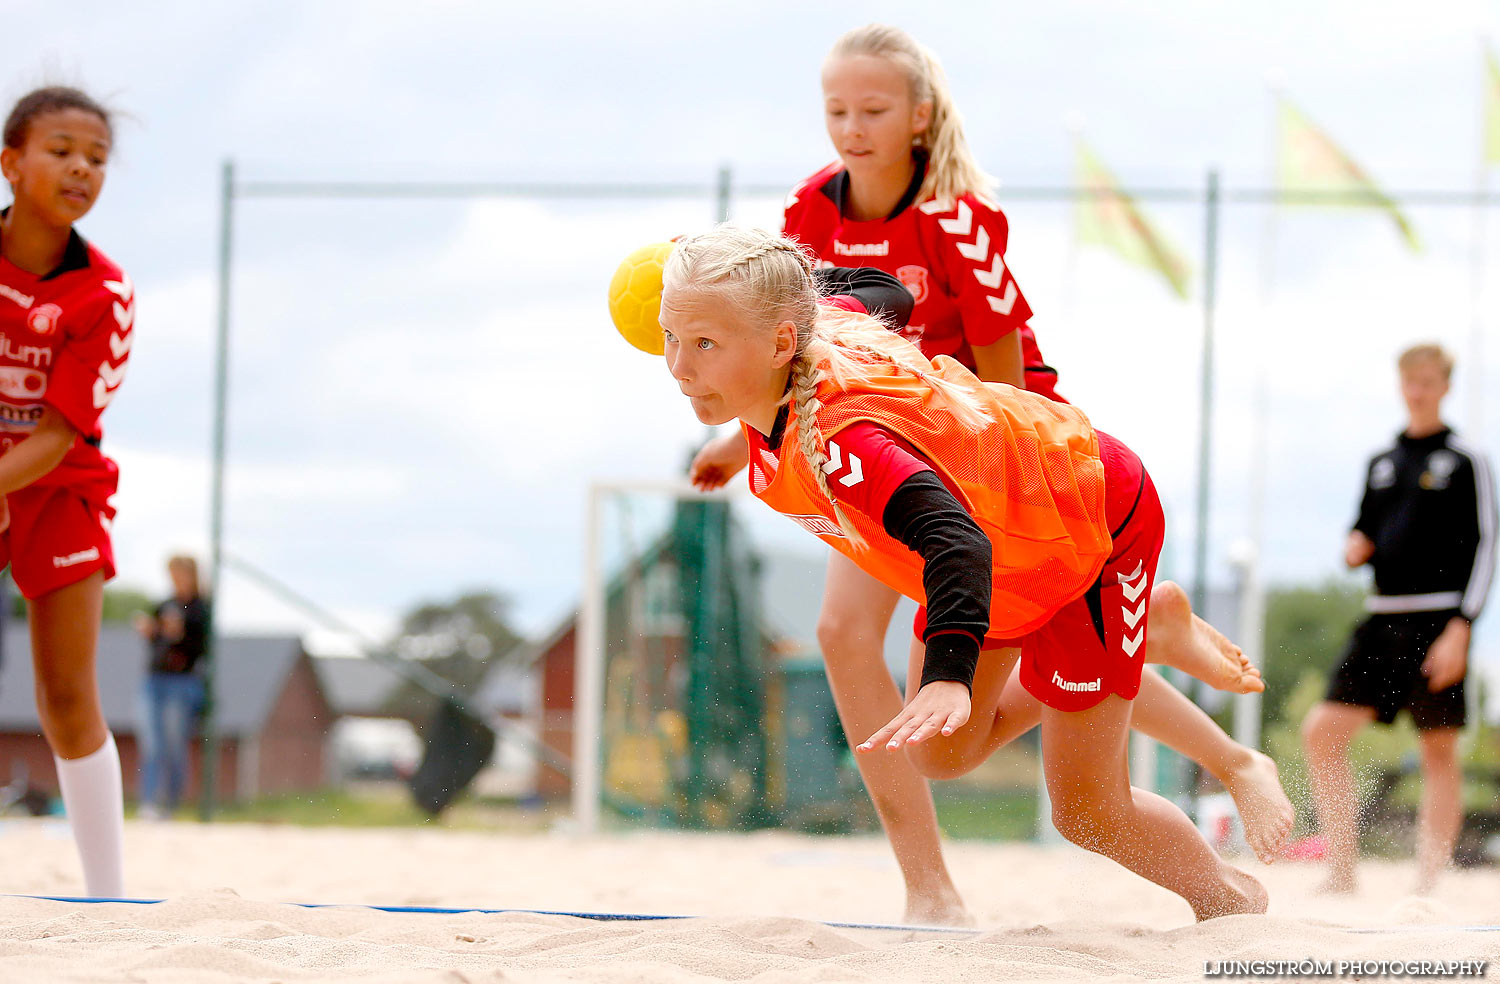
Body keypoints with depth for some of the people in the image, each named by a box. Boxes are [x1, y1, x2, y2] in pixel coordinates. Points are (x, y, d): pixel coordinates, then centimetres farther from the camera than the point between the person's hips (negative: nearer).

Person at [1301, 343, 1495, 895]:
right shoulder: (1381, 465, 17)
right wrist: (1355, 549, 0)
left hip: (1437, 618, -5)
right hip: (1381, 620, 6)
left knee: (1438, 754, -2)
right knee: (1322, 731, -5)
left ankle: (1427, 888, 1)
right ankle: (1341, 874, -2)